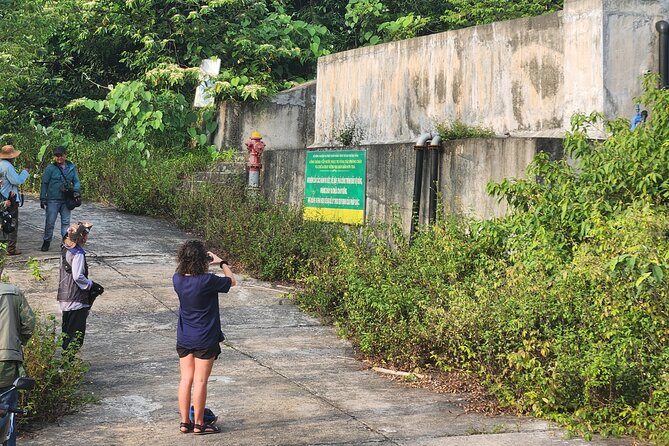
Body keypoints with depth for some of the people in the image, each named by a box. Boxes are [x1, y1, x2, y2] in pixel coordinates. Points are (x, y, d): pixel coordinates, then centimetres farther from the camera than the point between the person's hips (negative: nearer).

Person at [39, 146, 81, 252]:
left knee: (66, 222, 7)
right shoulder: (50, 168, -4)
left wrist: (75, 190, -10)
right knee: (50, 222, 3)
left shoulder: (72, 168, 5)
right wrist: (43, 198, -3)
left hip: (66, 200, 3)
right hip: (53, 200, -2)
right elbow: (44, 183, 0)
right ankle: (46, 241, 17)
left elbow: (77, 182, 10)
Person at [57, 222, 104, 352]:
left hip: (65, 296, 9)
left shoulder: (66, 249, 7)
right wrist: (92, 285, -9)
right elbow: (78, 276, -23)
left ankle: (65, 351, 29)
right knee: (76, 332, -1)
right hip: (76, 299, -9)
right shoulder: (78, 254, -20)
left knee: (67, 327, 20)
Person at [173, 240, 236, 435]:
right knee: (200, 381, 2)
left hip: (184, 338, 5)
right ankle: (199, 424, 10)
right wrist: (222, 263, 9)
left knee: (186, 378, 11)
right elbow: (231, 281, -4)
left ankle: (185, 422, 17)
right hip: (205, 339, -5)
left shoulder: (178, 279, -5)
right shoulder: (207, 281, -21)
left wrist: (210, 262, 9)